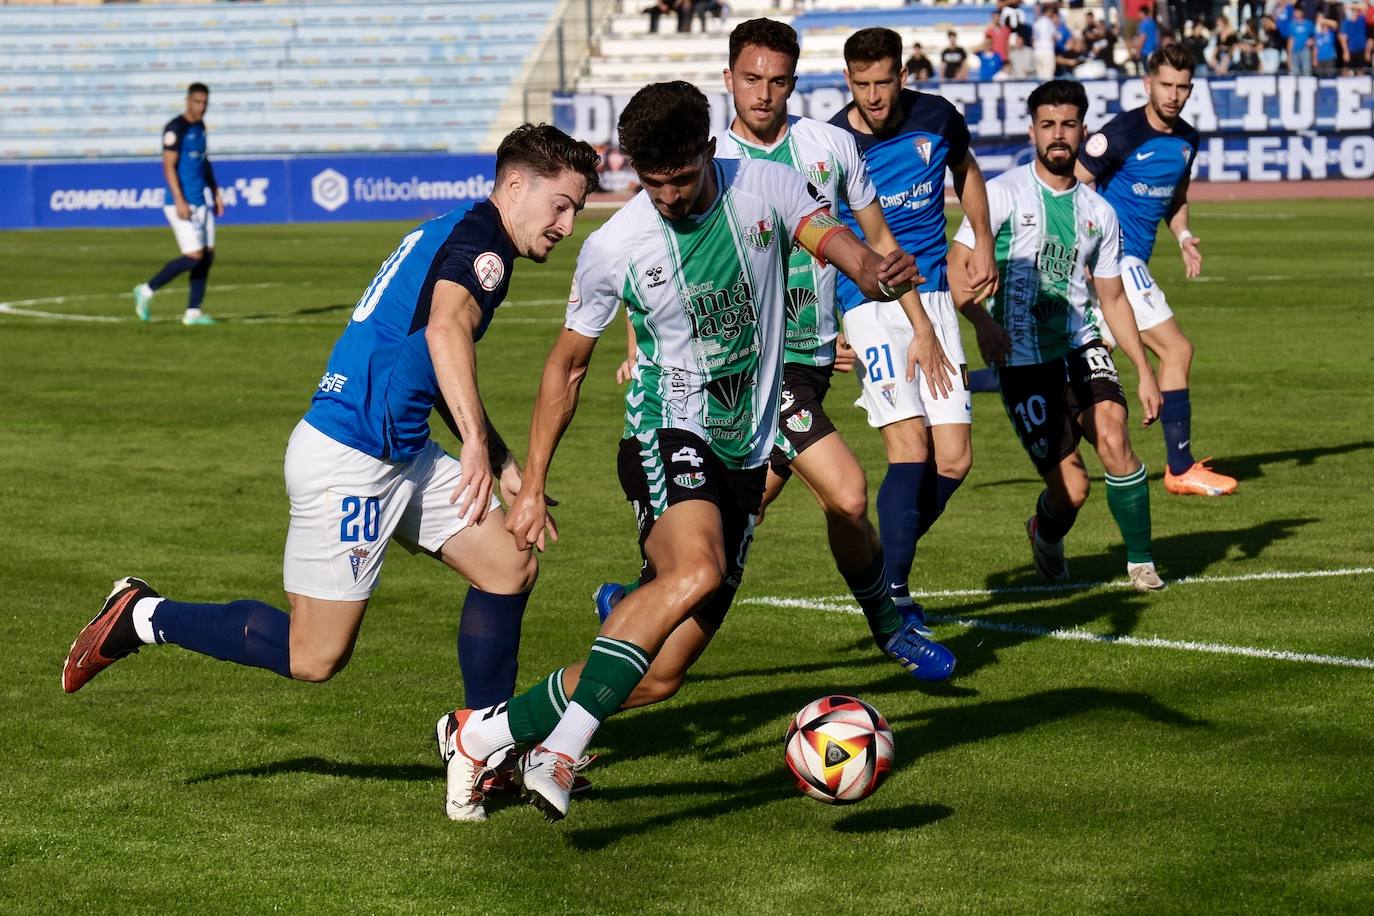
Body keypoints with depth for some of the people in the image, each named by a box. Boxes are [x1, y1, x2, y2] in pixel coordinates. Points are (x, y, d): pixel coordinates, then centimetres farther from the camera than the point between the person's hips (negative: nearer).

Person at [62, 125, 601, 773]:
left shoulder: (457, 234, 18)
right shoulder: (481, 240, -12)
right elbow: (445, 328, -34)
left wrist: (502, 466, 24)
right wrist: (478, 442, -42)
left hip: (401, 453, 10)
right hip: (347, 458, -10)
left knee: (510, 566, 5)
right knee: (313, 659, -4)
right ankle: (145, 617, 10)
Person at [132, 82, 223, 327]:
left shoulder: (200, 126, 14)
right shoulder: (175, 128, -13)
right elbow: (169, 166, -17)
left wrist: (215, 192, 22)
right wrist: (179, 201, -23)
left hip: (202, 201, 9)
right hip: (183, 202, -8)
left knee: (208, 255, 3)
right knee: (194, 256, -12)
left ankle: (193, 312, 7)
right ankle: (147, 291, 2)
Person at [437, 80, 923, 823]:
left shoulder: (765, 188, -2)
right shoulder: (614, 246, -5)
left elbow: (832, 239, -15)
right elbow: (567, 363, 6)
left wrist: (875, 272, -40)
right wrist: (532, 485, 4)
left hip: (744, 455, 3)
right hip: (667, 436, -3)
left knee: (659, 674, 1)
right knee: (696, 570, -37)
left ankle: (488, 731, 18)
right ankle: (563, 748, -37)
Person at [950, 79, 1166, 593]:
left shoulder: (1099, 212, 9)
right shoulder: (1003, 194, -4)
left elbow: (1113, 298, 17)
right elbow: (955, 268, -10)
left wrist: (1144, 371, 10)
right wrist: (982, 320, -29)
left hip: (1080, 347, 3)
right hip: (1022, 362, -3)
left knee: (1113, 436, -24)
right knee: (1071, 486, -9)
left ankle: (1141, 563, -7)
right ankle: (1045, 535, 29)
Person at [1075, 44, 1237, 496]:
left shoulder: (1187, 139, 9)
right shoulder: (1121, 133, -15)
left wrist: (1184, 235, 5)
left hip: (1131, 262, 8)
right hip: (1113, 258, -8)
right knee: (1177, 349, -10)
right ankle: (1181, 469, -5)